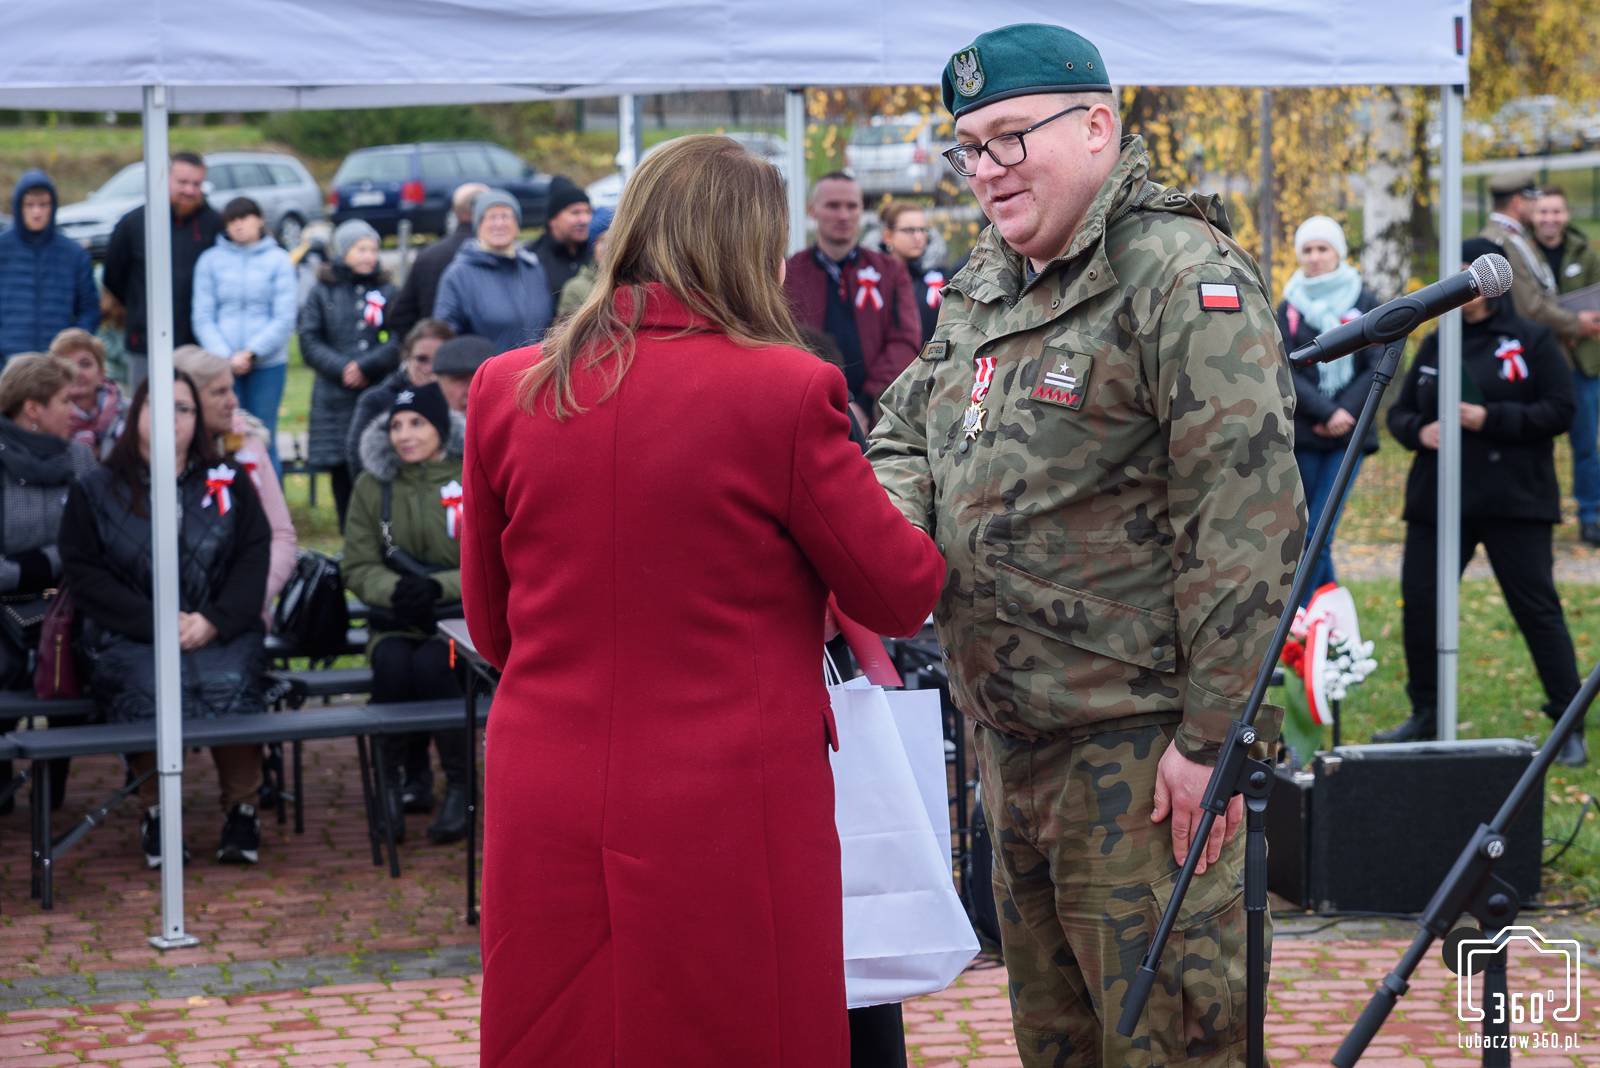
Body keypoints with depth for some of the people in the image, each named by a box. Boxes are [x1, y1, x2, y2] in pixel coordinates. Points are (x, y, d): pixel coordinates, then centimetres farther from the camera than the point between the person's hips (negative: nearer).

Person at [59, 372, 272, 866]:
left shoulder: (230, 485, 13)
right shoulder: (95, 491, 9)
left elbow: (253, 560, 6)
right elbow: (84, 574, 1)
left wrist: (213, 620, -12)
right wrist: (156, 622, -12)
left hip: (220, 634, 1)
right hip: (129, 638, -1)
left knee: (229, 687, -33)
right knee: (153, 691, -34)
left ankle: (242, 809, -14)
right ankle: (155, 812, -14)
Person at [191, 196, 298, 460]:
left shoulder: (278, 260, 3)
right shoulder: (210, 260, 6)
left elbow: (285, 318, -3)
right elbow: (203, 318, 2)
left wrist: (250, 352, -12)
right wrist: (225, 356, -11)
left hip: (268, 363, -1)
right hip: (222, 366, 1)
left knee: (264, 440, 2)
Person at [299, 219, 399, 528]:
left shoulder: (386, 292, 9)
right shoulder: (323, 292, 8)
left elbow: (400, 341, 0)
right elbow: (309, 341, 2)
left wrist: (366, 366, -12)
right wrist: (342, 368, -11)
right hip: (336, 396, 1)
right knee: (341, 471, 1)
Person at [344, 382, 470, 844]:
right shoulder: (374, 484, 5)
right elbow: (358, 567, 3)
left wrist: (438, 587, -22)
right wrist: (395, 588, -19)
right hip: (397, 619, 2)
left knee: (432, 664, -33)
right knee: (392, 664, -30)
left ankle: (460, 787, -13)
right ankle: (405, 780, -8)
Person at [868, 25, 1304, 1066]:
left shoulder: (1186, 281, -14)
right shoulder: (983, 288, 14)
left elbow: (1246, 523, -19)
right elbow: (906, 432, 24)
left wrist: (1211, 735, -21)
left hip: (1139, 740, -9)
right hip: (1011, 735, 9)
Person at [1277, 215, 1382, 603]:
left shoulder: (1364, 303, 5)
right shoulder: (1289, 308, 6)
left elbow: (1379, 366, 0)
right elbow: (1285, 373, -3)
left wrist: (1345, 413, -12)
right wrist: (1326, 412, -15)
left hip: (1348, 434, -1)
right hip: (1302, 435, 1)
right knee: (1314, 534, 3)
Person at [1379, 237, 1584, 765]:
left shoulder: (1532, 341, -2)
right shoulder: (1435, 344, 13)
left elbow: (1559, 411, -8)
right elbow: (1399, 411, 17)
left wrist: (1490, 419, -18)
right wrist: (1418, 430, -6)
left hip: (1513, 503, -5)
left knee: (1536, 608, -4)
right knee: (1419, 603, 5)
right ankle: (1426, 716, 21)